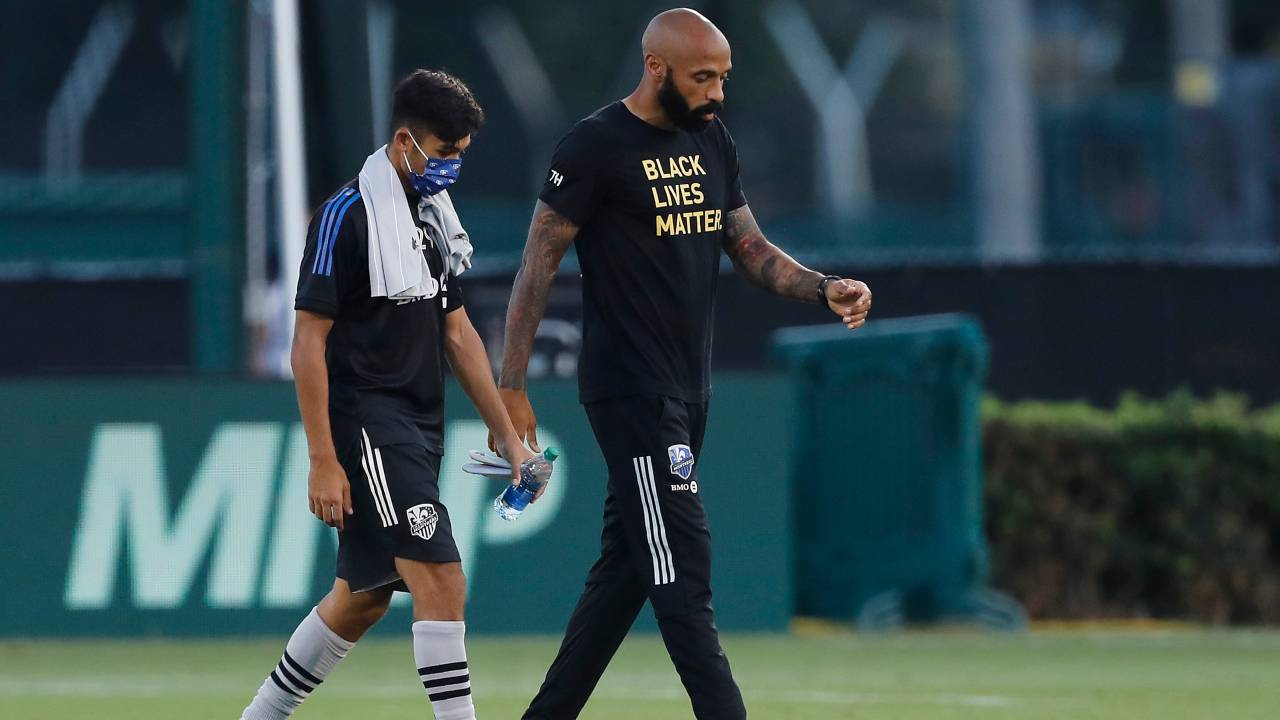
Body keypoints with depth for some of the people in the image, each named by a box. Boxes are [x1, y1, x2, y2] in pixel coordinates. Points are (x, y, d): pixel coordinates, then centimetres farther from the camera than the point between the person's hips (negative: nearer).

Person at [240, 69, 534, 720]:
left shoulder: (436, 215, 14)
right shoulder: (348, 217, -12)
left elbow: (457, 332, 20)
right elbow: (309, 342, -13)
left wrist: (508, 437, 16)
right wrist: (323, 462, -18)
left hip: (419, 432, 9)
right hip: (366, 424, -9)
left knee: (363, 598, 13)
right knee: (441, 581, -17)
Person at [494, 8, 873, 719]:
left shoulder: (712, 141, 12)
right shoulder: (596, 146, -11)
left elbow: (751, 248, 16)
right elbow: (539, 265, -9)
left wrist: (824, 288, -3)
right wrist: (512, 388, -12)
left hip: (689, 391, 8)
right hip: (628, 389, -8)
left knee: (626, 569, 11)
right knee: (683, 573, -12)